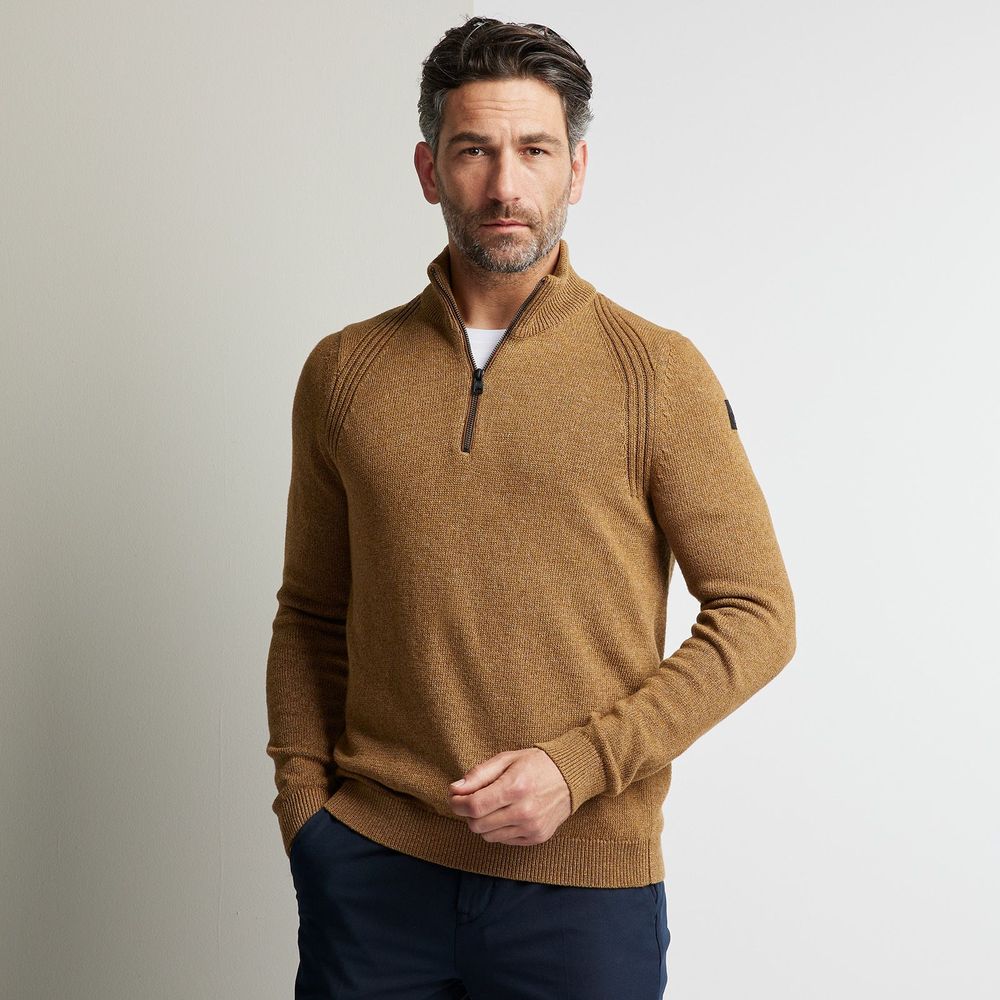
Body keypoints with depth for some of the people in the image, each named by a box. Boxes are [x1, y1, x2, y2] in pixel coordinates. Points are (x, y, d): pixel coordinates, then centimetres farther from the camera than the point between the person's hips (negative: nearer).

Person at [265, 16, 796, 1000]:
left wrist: (577, 767, -12)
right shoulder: (344, 370, 5)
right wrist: (302, 796, 0)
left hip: (582, 879, -2)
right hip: (371, 863, 2)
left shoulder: (657, 372, -4)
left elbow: (757, 617, -4)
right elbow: (311, 615, 11)